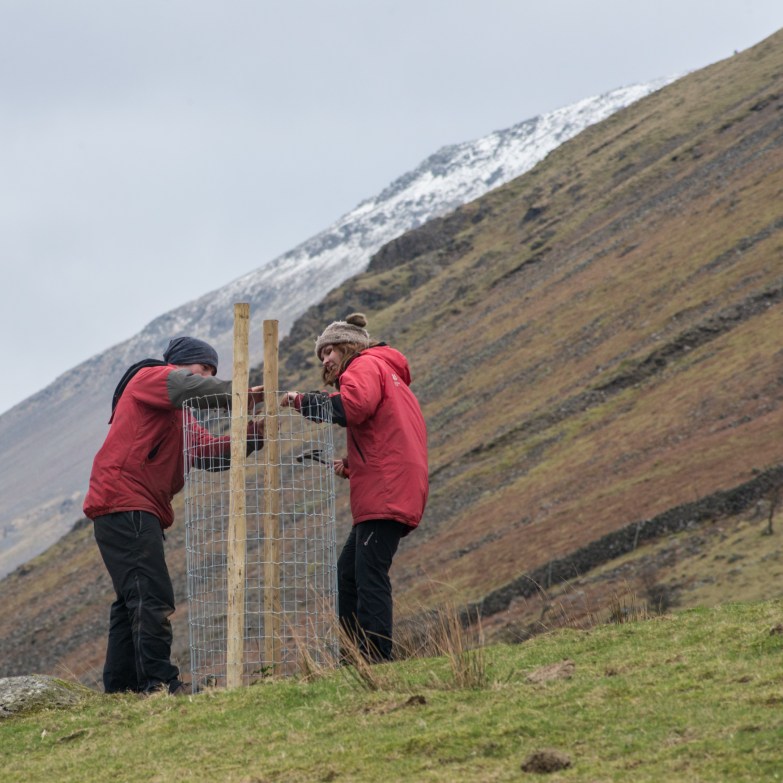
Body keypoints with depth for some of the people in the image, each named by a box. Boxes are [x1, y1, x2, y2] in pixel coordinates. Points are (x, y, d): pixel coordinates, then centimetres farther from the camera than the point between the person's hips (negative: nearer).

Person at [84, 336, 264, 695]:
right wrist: (237, 394, -20)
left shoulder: (180, 416, 28)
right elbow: (184, 384, -21)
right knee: (152, 595, -16)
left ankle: (119, 685, 13)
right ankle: (158, 680, -21)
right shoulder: (149, 378, 1)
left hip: (143, 513, 11)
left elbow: (207, 451, 15)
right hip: (125, 503, -11)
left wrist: (247, 437, 0)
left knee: (133, 600, 11)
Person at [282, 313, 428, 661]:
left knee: (370, 577, -15)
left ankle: (376, 662, -20)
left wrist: (302, 400, -11)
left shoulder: (365, 366, 1)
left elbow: (352, 406, -22)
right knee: (347, 575, 12)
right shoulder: (388, 374, 32)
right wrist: (350, 466, 14)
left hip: (385, 495, -11)